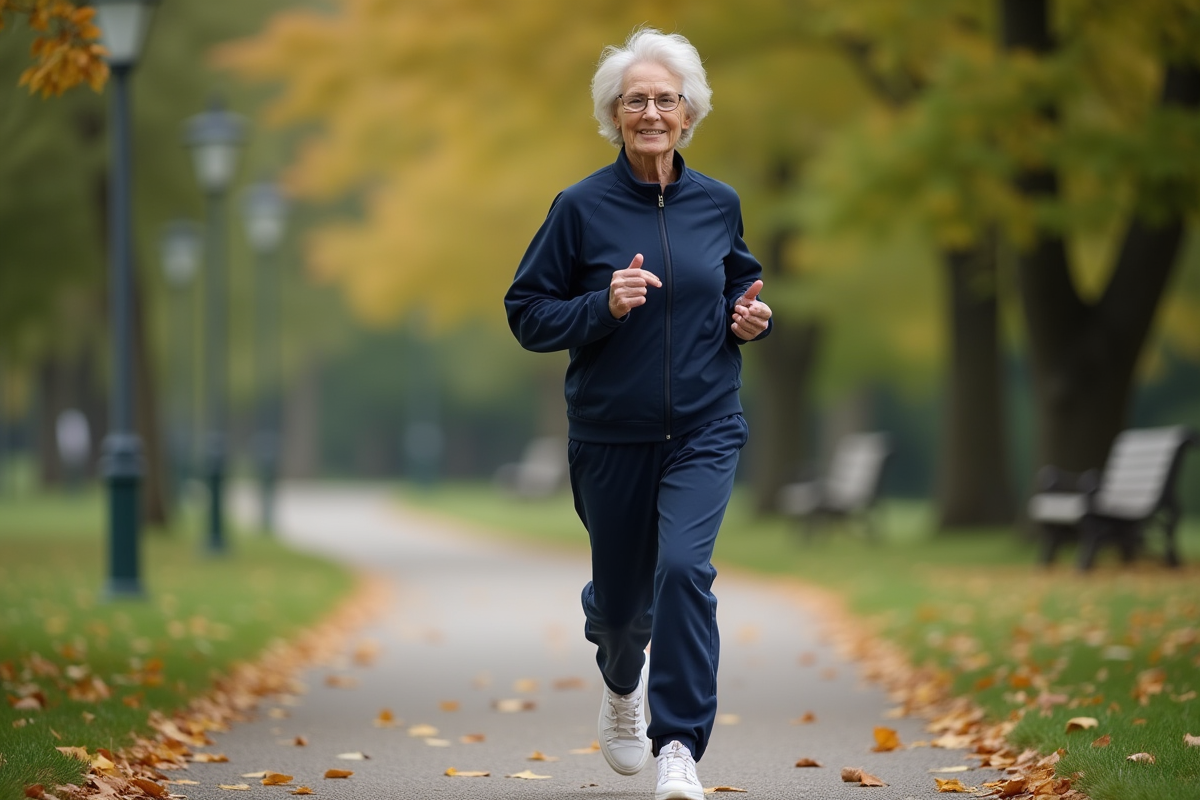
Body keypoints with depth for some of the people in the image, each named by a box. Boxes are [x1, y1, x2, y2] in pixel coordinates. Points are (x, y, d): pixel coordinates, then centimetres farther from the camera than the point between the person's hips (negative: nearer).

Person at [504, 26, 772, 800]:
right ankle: (623, 685, 50)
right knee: (622, 592, 13)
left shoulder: (717, 204, 2)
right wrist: (604, 306, -21)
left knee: (685, 568, -22)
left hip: (703, 430, 1)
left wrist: (750, 317, -3)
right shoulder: (582, 207, -7)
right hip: (611, 436, 0)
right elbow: (527, 313, -5)